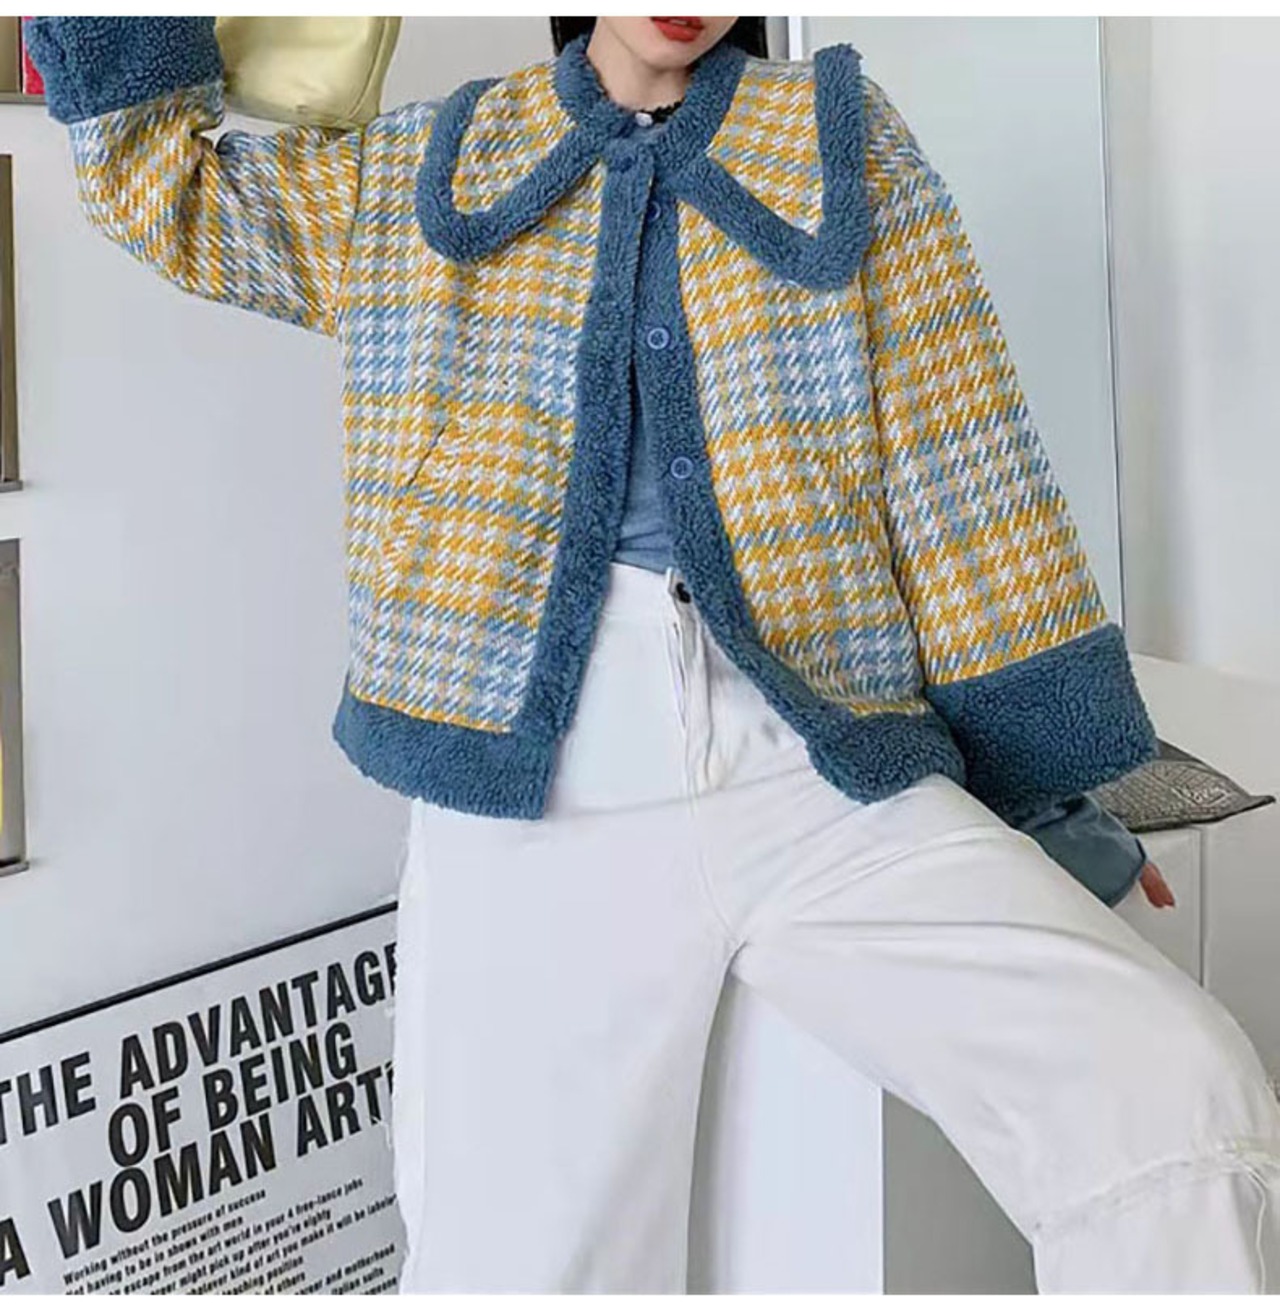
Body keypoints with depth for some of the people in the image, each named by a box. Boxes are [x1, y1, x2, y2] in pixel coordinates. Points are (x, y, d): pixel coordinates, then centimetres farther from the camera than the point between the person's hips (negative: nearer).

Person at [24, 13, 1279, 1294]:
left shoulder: (839, 131, 14)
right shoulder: (413, 170, 17)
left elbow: (956, 454, 9)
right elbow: (166, 183, 29)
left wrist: (1046, 784, 5)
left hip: (828, 774, 0)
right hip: (530, 806, 1)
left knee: (1177, 1096, -22)